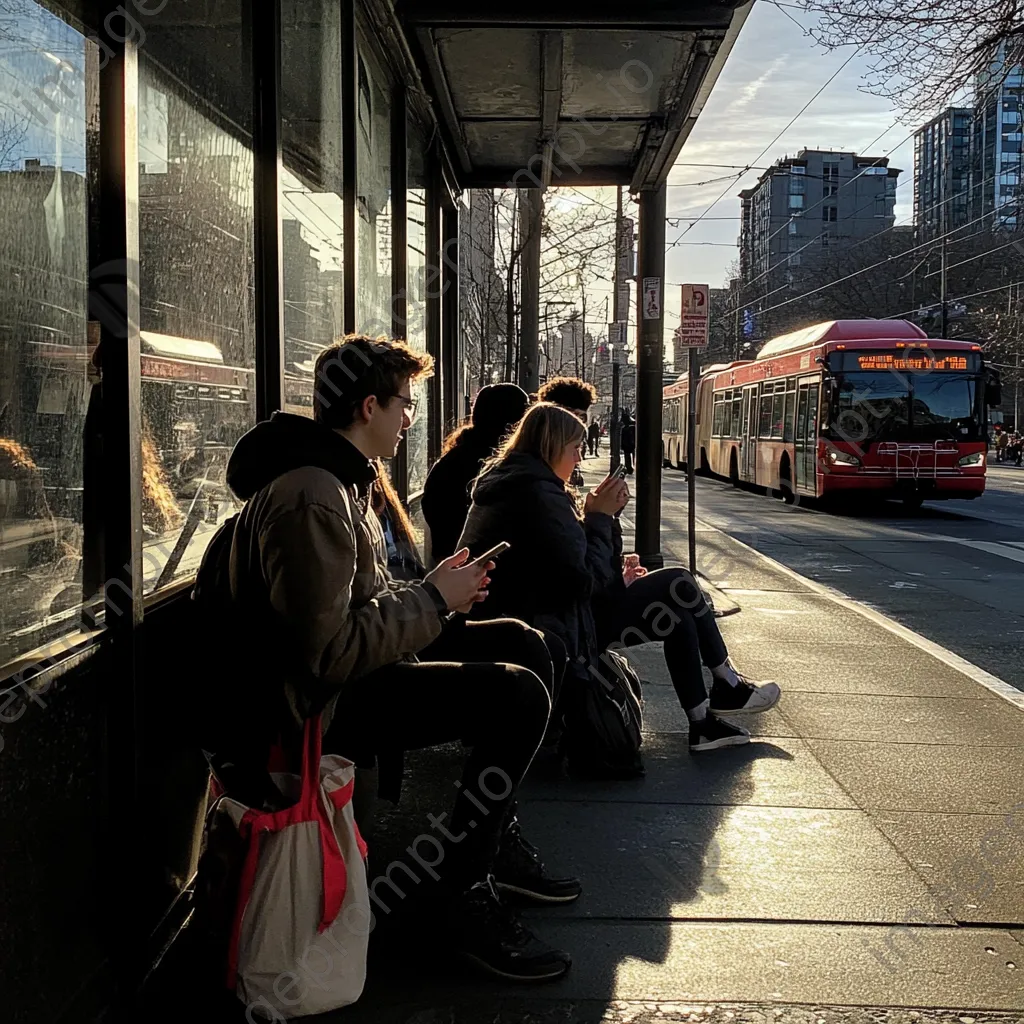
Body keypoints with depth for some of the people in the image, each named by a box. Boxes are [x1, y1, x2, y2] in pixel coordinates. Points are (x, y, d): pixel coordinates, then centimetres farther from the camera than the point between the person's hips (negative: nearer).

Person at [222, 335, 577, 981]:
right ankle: (466, 894, -8)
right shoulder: (310, 499, -23)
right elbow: (329, 653, -28)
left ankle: (492, 833, 19)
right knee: (518, 695, -22)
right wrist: (432, 600, -17)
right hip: (326, 703, -11)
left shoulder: (345, 479, 12)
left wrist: (433, 591, 1)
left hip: (359, 664, 11)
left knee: (525, 647, 11)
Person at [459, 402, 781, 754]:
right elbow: (582, 581, -20)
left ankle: (703, 722, 17)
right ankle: (727, 684, 18)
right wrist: (599, 518, -8)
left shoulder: (506, 484, 12)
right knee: (679, 586, -3)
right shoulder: (539, 493, -20)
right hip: (553, 635, -10)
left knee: (677, 610, 12)